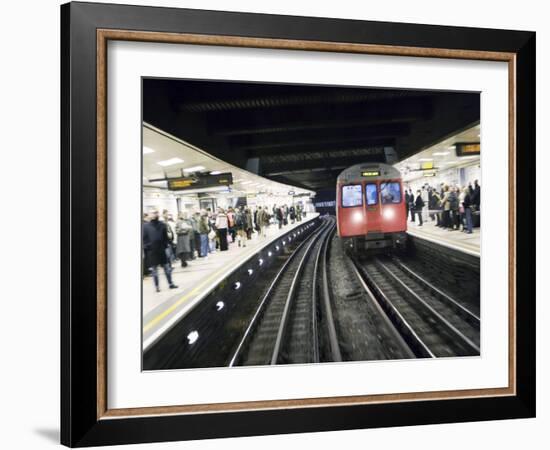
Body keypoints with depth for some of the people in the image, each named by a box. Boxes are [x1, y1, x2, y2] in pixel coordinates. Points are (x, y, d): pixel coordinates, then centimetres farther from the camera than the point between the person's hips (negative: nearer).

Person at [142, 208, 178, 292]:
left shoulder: (162, 225, 2)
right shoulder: (145, 226, -4)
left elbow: (165, 237, 6)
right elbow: (144, 238, -3)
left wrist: (166, 245, -3)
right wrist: (145, 247, -11)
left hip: (161, 250, 2)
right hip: (151, 251, -2)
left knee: (167, 267, 8)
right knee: (154, 269, 5)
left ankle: (170, 283, 20)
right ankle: (157, 286, 14)